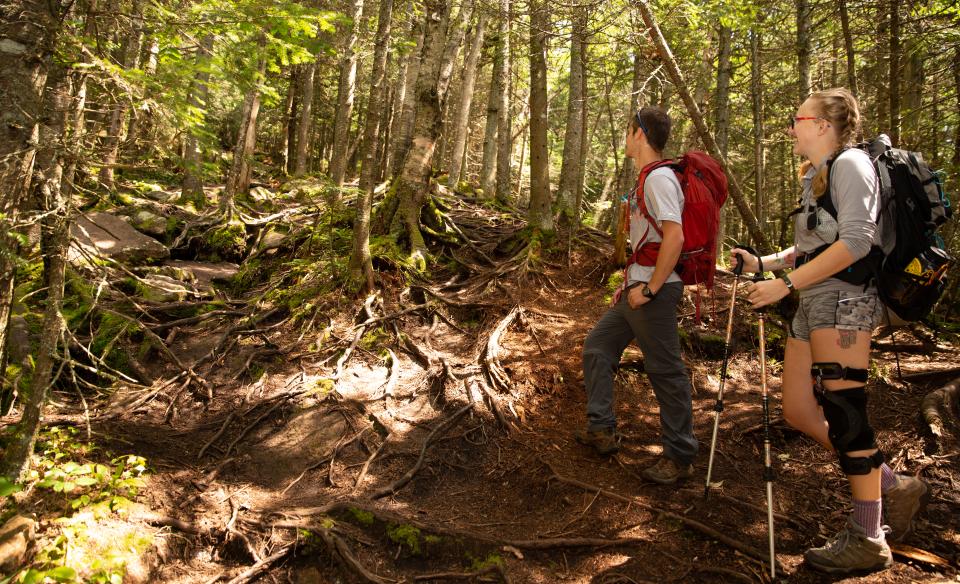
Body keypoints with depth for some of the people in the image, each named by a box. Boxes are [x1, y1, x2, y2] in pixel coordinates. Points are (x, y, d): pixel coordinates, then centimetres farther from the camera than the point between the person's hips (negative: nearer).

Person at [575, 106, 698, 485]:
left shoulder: (659, 178, -15)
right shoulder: (646, 179, 16)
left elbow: (674, 237, -26)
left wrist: (649, 289, -22)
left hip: (655, 293, -11)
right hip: (637, 290, 11)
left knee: (665, 372, -2)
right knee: (598, 346, 15)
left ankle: (680, 457, 10)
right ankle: (602, 429, 25)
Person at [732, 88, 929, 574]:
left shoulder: (850, 163, -5)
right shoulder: (815, 176, 22)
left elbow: (856, 241, -17)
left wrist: (785, 284, -20)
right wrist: (762, 263, 10)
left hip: (843, 301, -10)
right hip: (813, 306, 10)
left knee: (843, 414, -9)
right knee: (799, 413, 7)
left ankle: (867, 540, 2)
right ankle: (895, 488, 20)